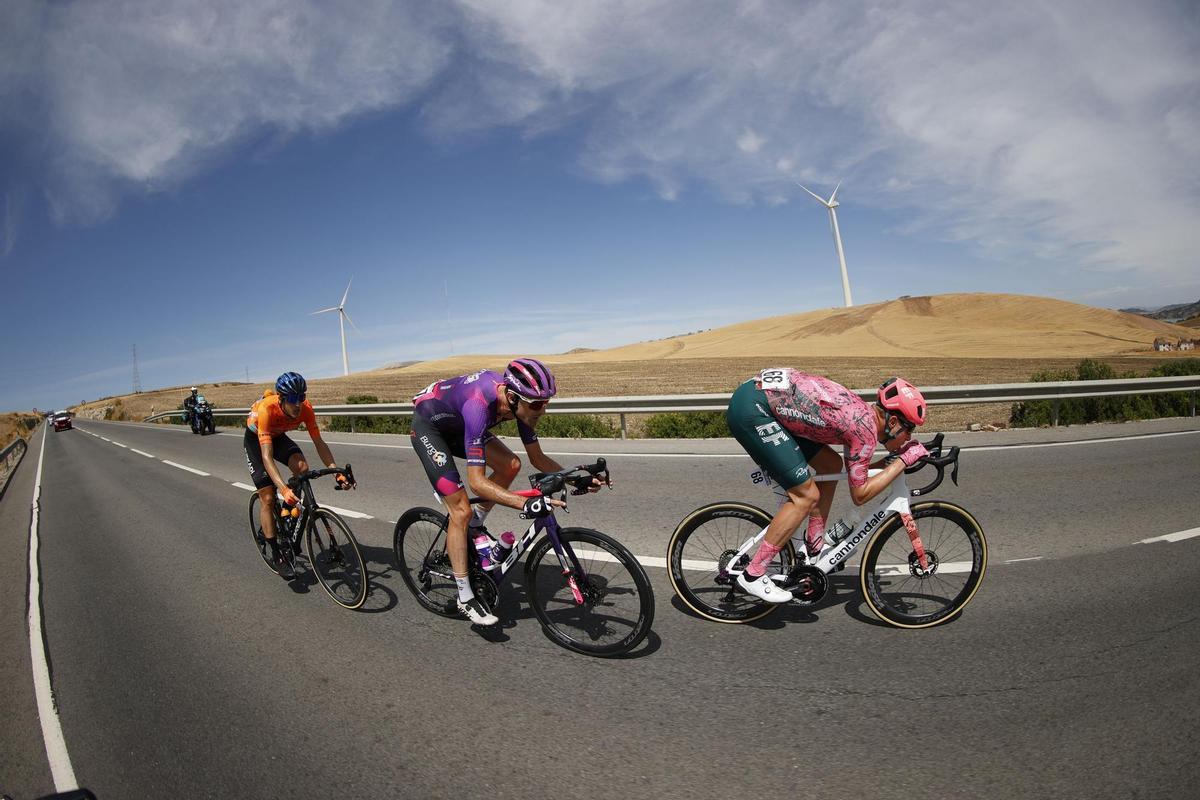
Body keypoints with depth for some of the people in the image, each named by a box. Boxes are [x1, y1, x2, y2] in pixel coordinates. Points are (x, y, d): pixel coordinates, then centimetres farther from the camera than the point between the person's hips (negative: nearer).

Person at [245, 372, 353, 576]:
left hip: (278, 436, 4)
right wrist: (283, 489, -57)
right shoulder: (266, 409, -40)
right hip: (255, 439, -3)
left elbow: (319, 443, -23)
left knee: (302, 467, -27)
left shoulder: (305, 408, -28)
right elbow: (267, 456, -45)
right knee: (267, 497, -9)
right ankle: (276, 554, 1)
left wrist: (337, 472, -35)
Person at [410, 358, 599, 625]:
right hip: (428, 425, -7)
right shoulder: (480, 405, -41)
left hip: (456, 424, 7)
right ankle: (465, 599, 1)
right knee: (461, 511, -12)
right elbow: (476, 481, -43)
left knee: (510, 465, -12)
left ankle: (475, 525, 11)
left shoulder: (519, 402, -19)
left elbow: (538, 458, -8)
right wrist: (526, 505, -52)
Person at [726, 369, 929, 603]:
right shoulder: (867, 428, -10)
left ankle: (813, 549, 26)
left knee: (831, 465, 15)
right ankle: (753, 574, 0)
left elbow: (855, 473, 28)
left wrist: (892, 460, 18)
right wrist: (902, 461, 0)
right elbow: (860, 495, -4)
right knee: (806, 496, -6)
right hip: (752, 408, -10)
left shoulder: (860, 413, 16)